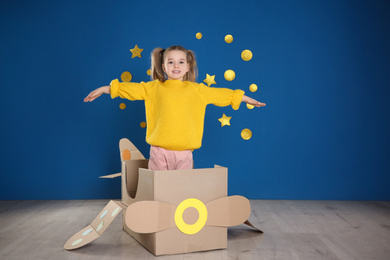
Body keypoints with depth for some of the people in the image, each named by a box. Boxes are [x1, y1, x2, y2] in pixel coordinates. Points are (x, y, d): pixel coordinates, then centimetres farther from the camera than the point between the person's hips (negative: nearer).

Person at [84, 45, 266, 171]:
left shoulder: (197, 89, 9)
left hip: (184, 153, 1)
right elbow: (130, 88, 8)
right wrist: (104, 89, 5)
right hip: (159, 151, 0)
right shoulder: (154, 88, 8)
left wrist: (245, 98, 20)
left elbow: (222, 94, 16)